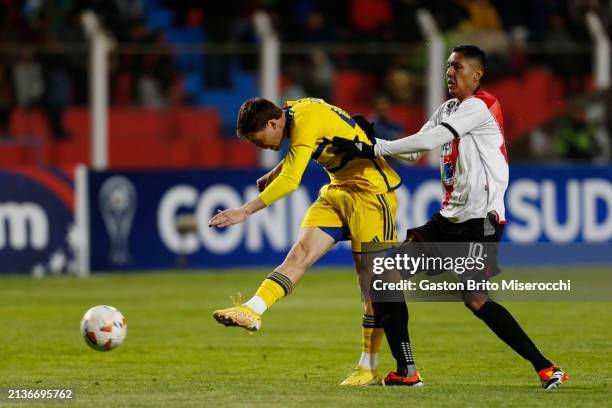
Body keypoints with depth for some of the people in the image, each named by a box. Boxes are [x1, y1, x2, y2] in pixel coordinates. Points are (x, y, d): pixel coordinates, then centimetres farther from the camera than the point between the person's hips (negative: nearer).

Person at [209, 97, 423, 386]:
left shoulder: (307, 120, -23)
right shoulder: (294, 113, 4)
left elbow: (289, 182, -29)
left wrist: (245, 212, -27)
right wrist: (273, 175, 20)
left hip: (371, 190, -9)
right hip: (339, 190, 9)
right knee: (300, 253, -8)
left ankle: (369, 369, 0)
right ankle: (252, 311, -23)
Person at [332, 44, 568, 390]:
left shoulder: (479, 106, -11)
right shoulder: (448, 109, 17)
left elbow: (428, 141, -20)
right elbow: (414, 151, 13)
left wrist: (374, 150, -16)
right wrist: (370, 142, -3)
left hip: (481, 220, -9)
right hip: (450, 218, 9)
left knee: (474, 299, -18)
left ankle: (545, 367, -10)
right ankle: (405, 370, 3)